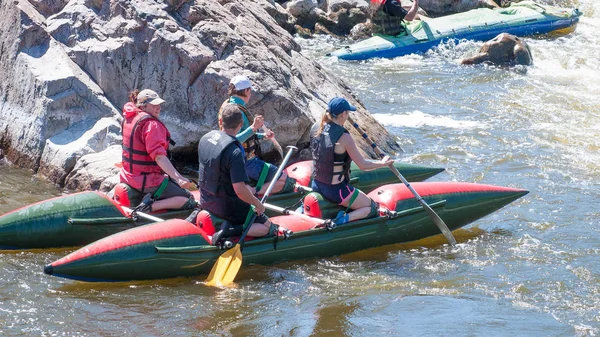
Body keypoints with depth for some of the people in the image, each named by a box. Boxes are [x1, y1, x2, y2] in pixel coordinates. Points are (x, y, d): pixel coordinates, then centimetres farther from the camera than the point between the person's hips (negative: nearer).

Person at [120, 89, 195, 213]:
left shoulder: (128, 118, 4)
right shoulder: (152, 124, -21)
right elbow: (159, 156, -31)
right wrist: (178, 178, -37)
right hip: (148, 181, -10)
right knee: (189, 201, -9)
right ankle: (151, 206, -23)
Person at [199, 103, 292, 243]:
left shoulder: (206, 138, -5)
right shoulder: (235, 152, -28)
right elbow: (240, 191, -29)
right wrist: (258, 204, -10)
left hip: (206, 201, 7)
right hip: (228, 207, -7)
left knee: (249, 189, 34)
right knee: (266, 227, 8)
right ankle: (231, 230, -14)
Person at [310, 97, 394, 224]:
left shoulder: (315, 128, -5)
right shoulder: (344, 138, -22)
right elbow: (363, 165, -15)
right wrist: (383, 163, 3)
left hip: (316, 185, 7)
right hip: (335, 190, -7)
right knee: (373, 208, 12)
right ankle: (345, 219, -16)